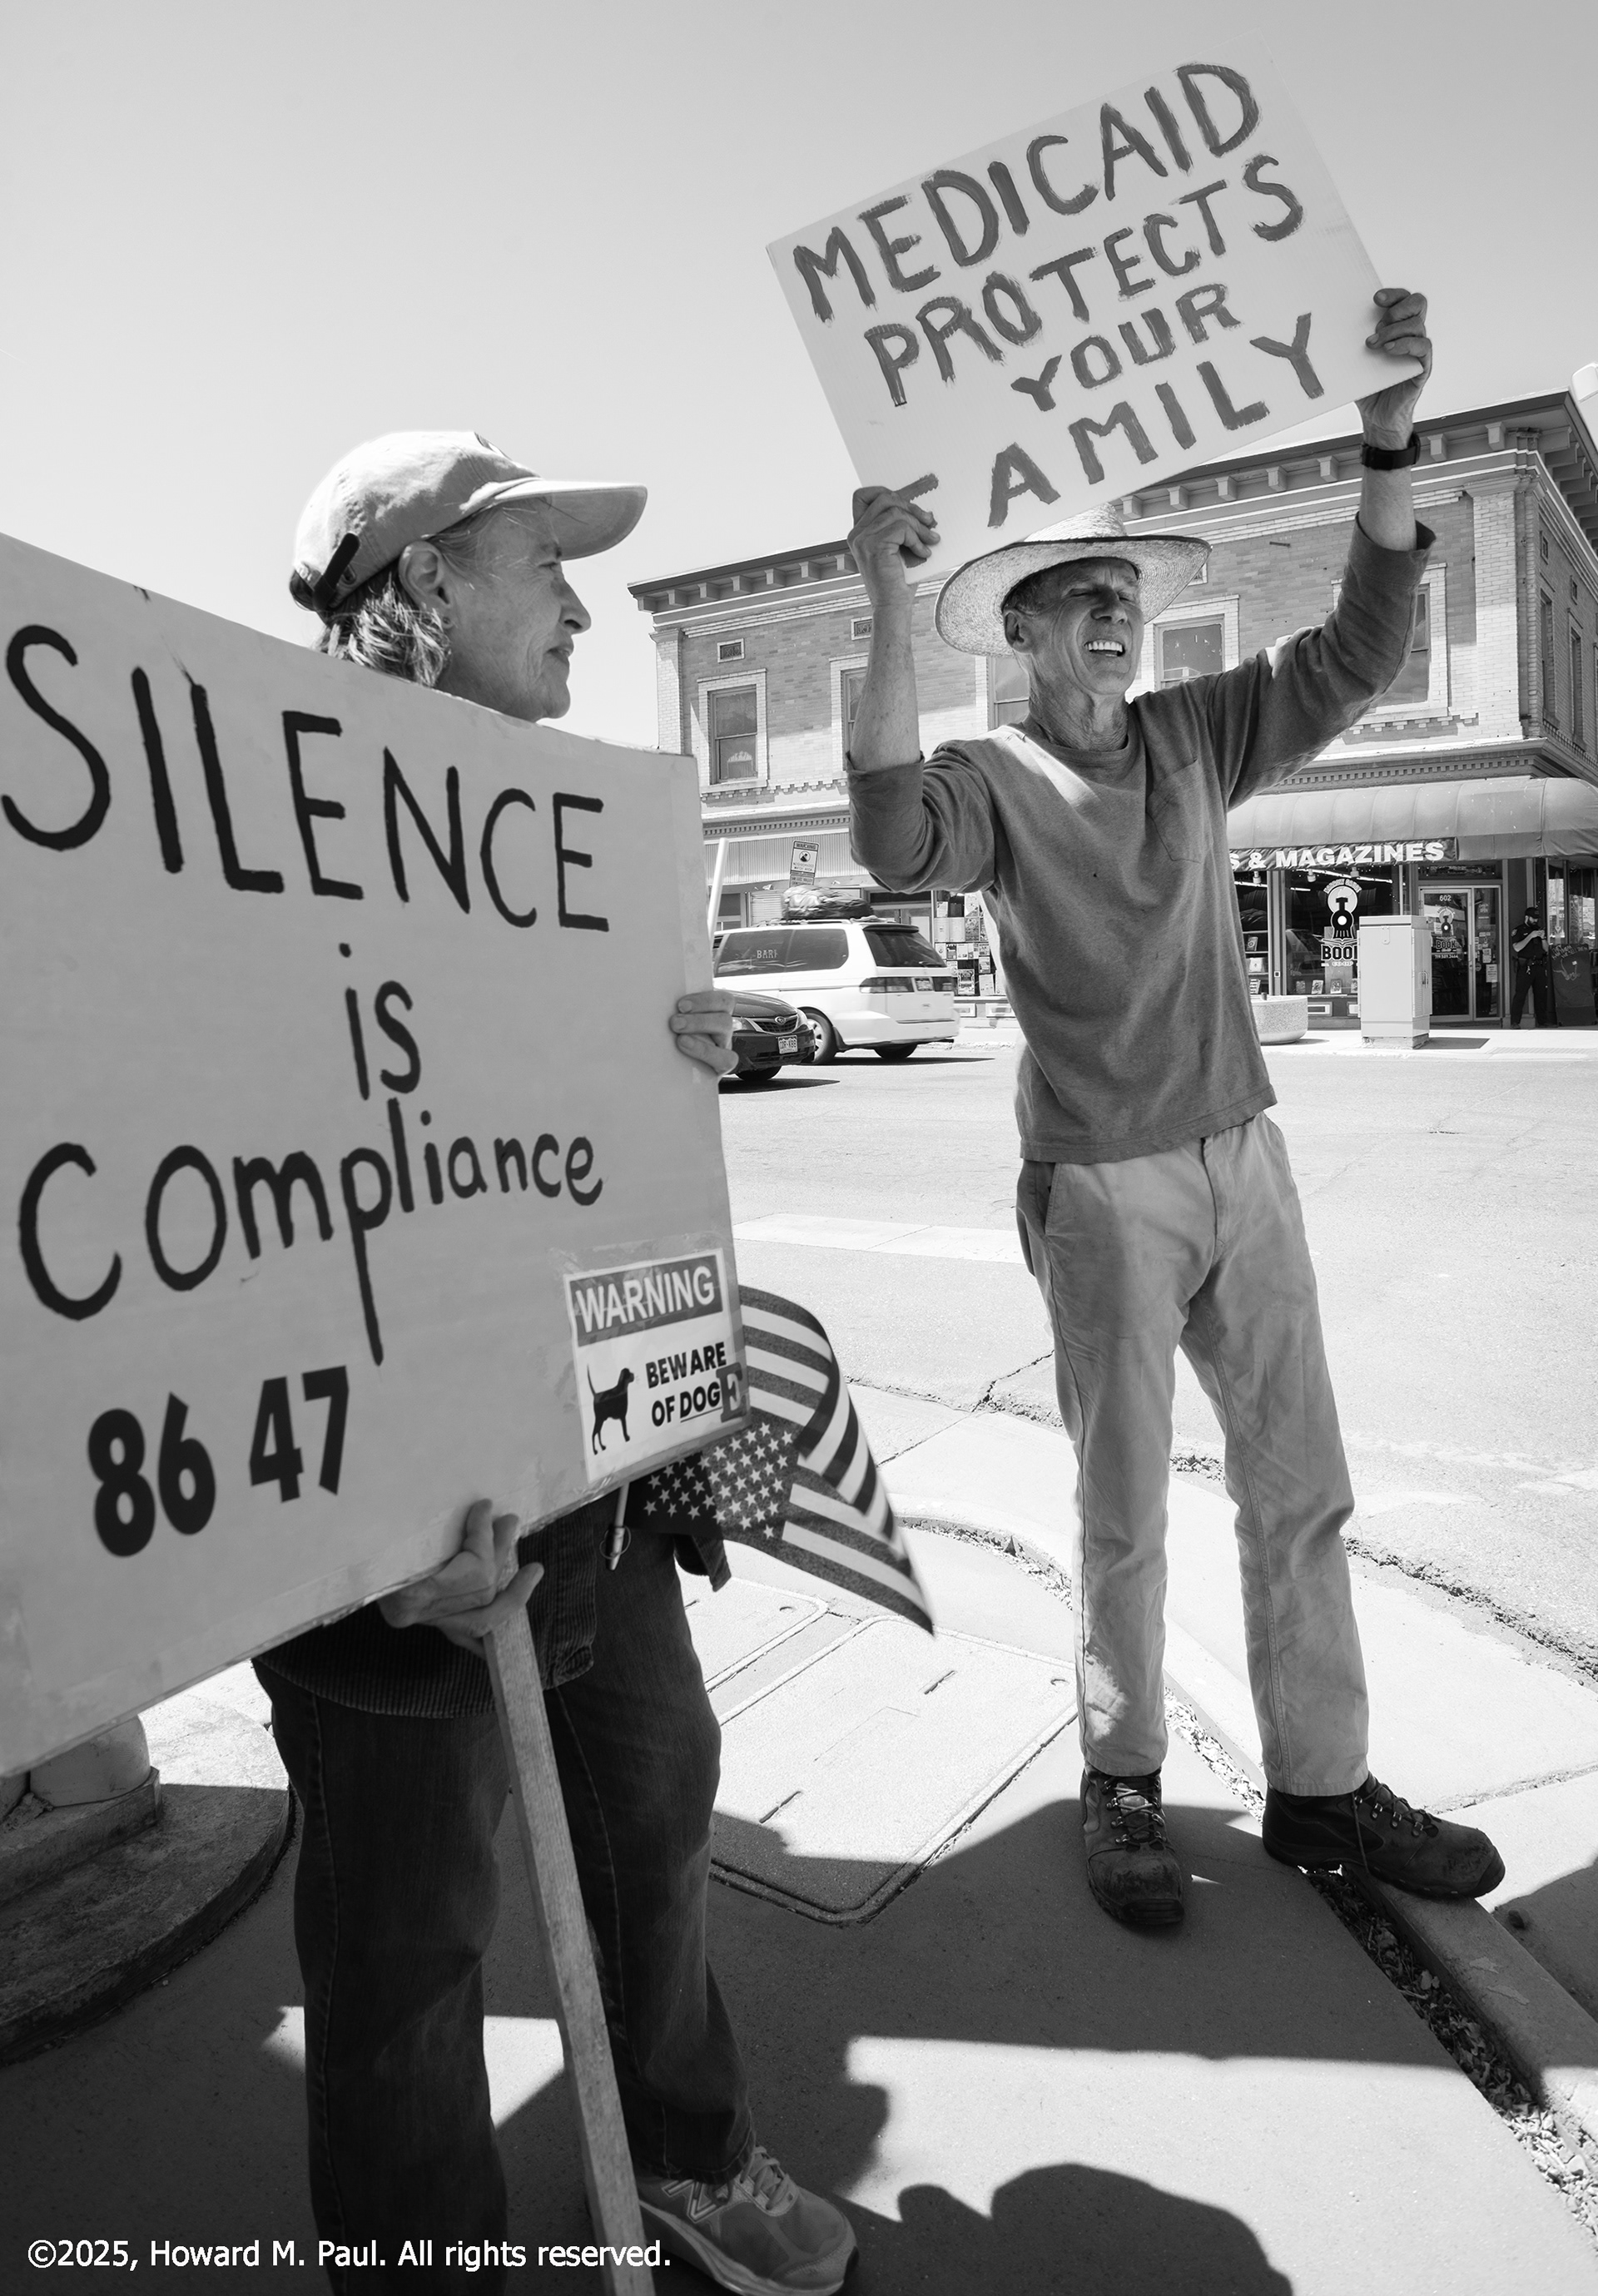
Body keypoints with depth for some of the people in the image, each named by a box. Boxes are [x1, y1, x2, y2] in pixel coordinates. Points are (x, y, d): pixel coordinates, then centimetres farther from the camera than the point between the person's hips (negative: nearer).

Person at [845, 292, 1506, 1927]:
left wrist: (1387, 432, -10)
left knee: (1300, 1489, 9)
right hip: (1101, 1190, -5)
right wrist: (887, 612, -32)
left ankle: (1319, 1787, 24)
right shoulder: (992, 783, -5)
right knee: (1122, 1511, 6)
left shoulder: (1196, 737, 8)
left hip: (1243, 1159, 5)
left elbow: (1360, 650, 1)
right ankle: (1123, 1787, 25)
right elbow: (893, 842, -26)